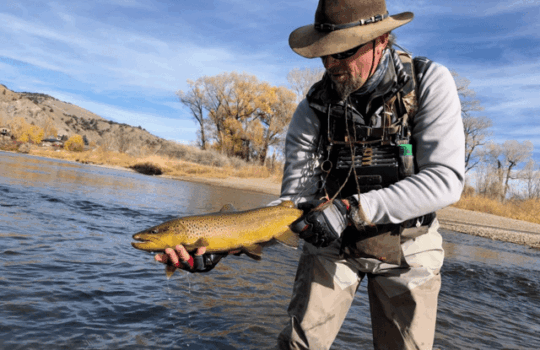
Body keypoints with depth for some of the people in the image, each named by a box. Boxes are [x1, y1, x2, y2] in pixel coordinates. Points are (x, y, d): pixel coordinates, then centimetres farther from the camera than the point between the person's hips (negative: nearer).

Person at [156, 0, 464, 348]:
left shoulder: (430, 83, -15)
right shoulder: (313, 110, -12)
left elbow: (445, 180, -23)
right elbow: (293, 205, -13)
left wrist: (352, 209, -33)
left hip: (407, 245, 0)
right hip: (332, 242, 1)